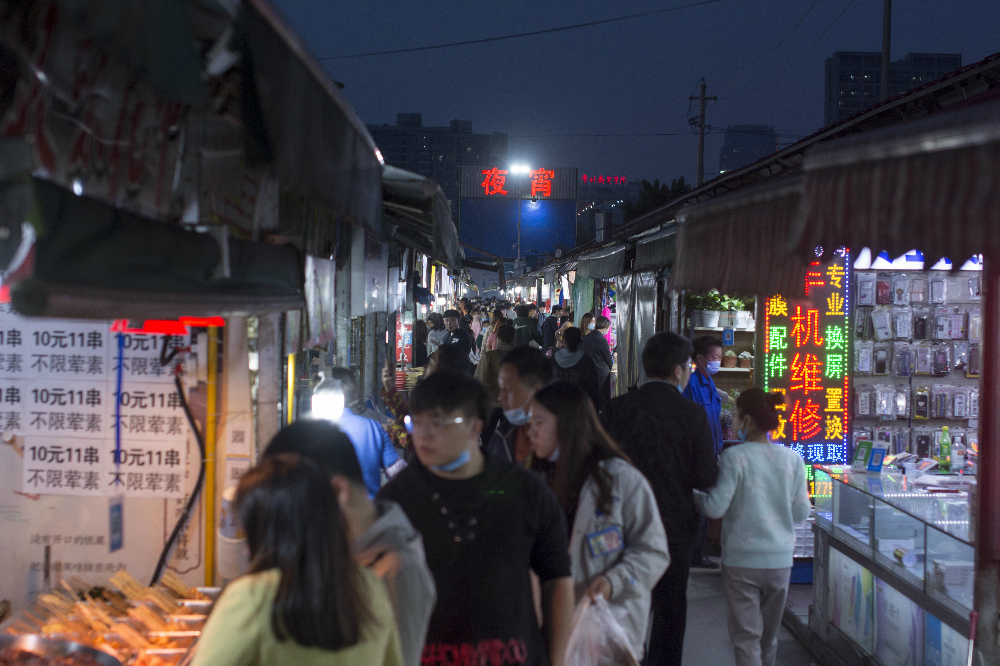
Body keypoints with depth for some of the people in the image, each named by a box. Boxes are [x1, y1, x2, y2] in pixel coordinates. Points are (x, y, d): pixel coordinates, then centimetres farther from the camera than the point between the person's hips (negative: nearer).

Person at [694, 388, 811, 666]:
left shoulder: (734, 457, -13)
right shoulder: (792, 459, -1)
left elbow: (715, 507, -13)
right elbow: (801, 512, 3)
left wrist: (694, 495, 6)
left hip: (742, 560, -4)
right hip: (780, 559, 4)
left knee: (746, 636, 2)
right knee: (769, 636, 19)